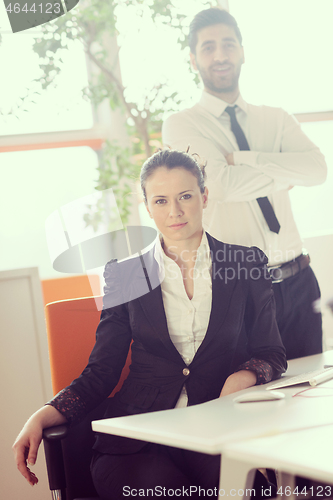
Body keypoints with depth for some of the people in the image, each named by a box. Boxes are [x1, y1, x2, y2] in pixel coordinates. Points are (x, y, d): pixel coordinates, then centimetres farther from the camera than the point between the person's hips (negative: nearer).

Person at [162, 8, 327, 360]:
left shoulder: (276, 119, 12)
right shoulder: (181, 124, -1)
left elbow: (317, 169, -8)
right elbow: (220, 184, -17)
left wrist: (240, 158, -14)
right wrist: (282, 174, -3)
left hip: (297, 283, 4)